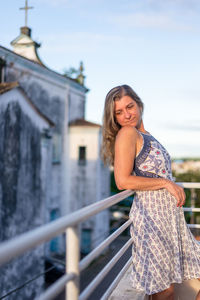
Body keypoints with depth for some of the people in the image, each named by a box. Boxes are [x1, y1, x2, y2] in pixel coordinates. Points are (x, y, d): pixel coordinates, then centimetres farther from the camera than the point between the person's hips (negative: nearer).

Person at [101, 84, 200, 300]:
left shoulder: (145, 136, 15)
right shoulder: (127, 133, -10)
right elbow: (123, 181, -19)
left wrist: (175, 188, 1)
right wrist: (166, 183, -13)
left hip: (170, 214, 9)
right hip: (151, 215, -9)